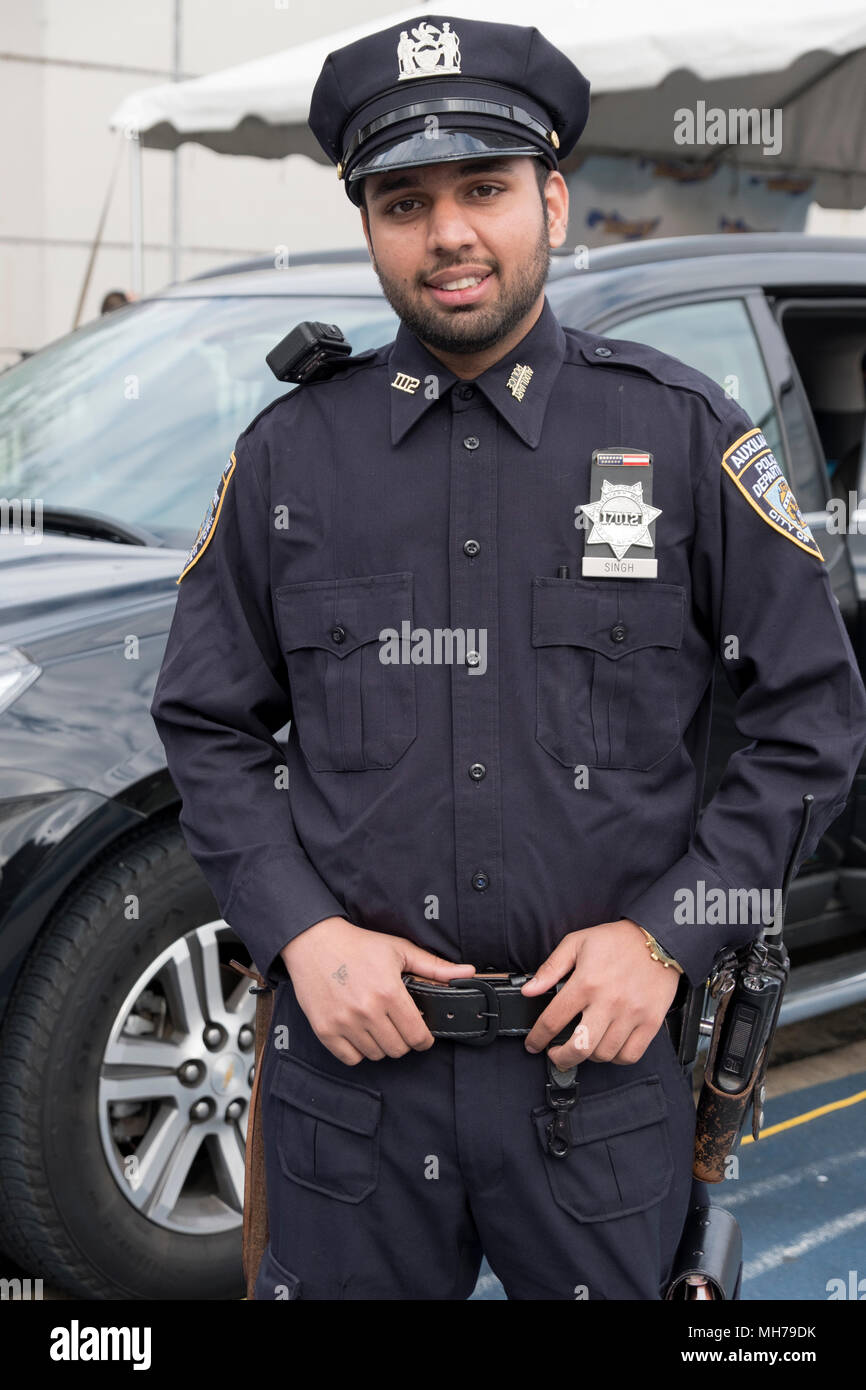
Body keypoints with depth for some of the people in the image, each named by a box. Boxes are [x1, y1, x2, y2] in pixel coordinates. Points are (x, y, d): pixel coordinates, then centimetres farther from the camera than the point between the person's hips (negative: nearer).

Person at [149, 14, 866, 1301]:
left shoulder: (683, 433, -2)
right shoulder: (289, 454, 2)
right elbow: (206, 724, 7)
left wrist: (668, 934, -8)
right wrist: (302, 931, -7)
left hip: (601, 1059, 0)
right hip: (350, 1057, 1)